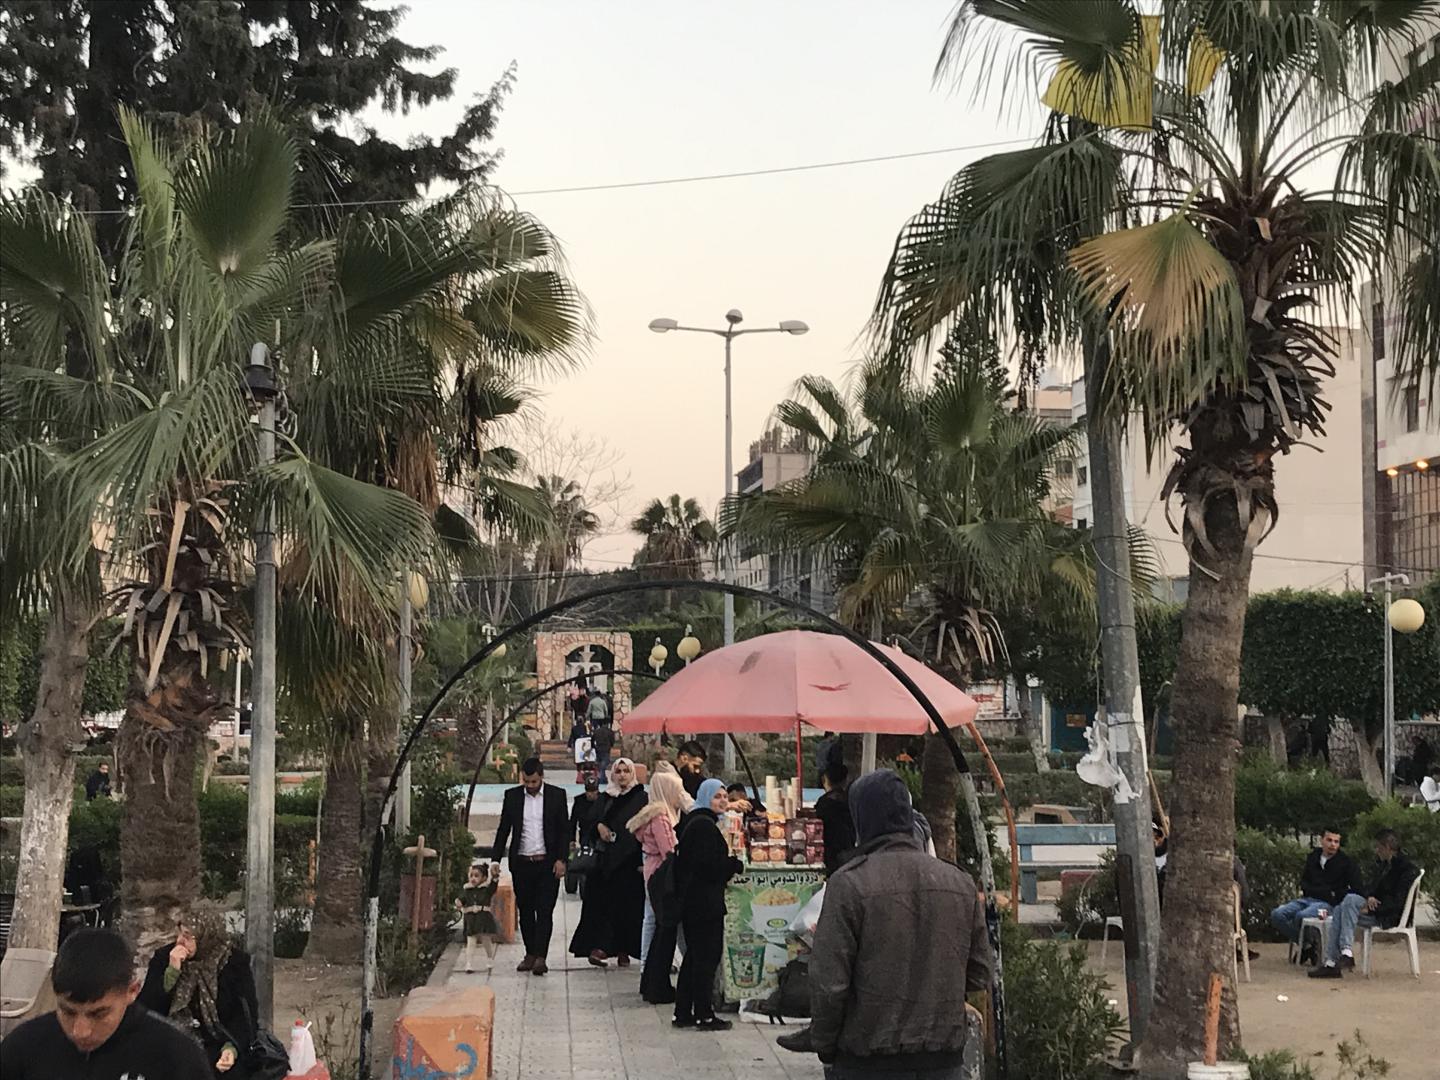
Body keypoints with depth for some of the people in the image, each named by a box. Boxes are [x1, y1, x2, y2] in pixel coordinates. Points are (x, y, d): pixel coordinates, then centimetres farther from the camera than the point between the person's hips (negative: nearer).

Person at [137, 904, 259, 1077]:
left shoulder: (235, 961, -4)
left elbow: (246, 1014, -6)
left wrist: (232, 1048, -24)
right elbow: (146, 1008, -5)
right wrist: (172, 971, -17)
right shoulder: (164, 956, 0)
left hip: (217, 1046, -1)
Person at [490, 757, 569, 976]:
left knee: (545, 911, -7)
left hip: (548, 864, -2)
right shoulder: (512, 796, 5)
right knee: (525, 911, 7)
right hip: (521, 863, 2)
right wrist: (495, 859, 3)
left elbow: (564, 830, 2)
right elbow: (503, 829, 9)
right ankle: (530, 954, 16)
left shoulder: (557, 795, 1)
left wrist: (561, 859, -7)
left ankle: (540, 957, -8)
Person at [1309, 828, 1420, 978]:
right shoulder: (1383, 864, 16)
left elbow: (1398, 902, -19)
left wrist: (1370, 910, -21)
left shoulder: (1406, 869, -13)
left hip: (1390, 917, -9)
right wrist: (1369, 897, -7)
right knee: (1339, 910, -12)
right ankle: (1331, 963, -18)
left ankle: (1347, 952, -33)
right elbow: (1372, 888, 18)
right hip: (1375, 910, 9)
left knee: (1351, 899, -27)